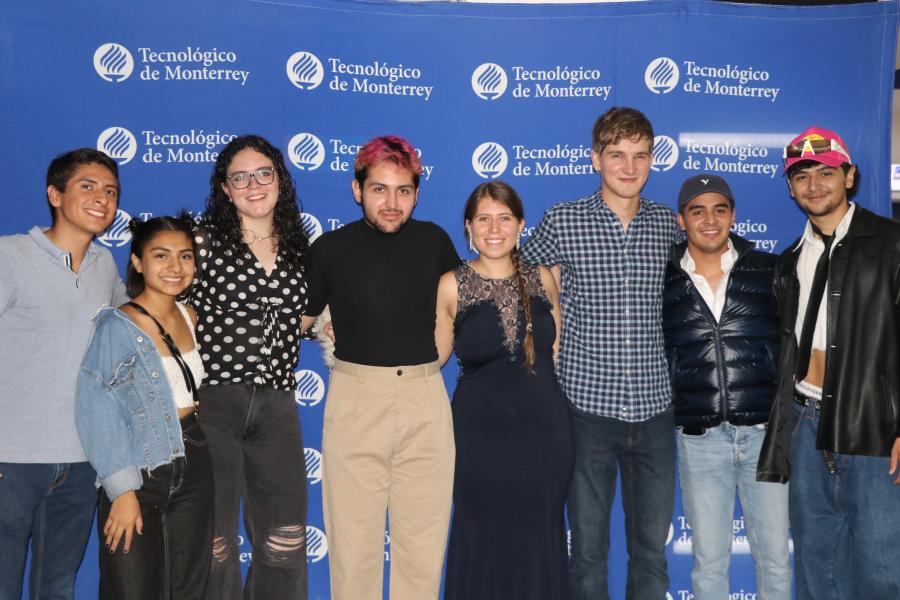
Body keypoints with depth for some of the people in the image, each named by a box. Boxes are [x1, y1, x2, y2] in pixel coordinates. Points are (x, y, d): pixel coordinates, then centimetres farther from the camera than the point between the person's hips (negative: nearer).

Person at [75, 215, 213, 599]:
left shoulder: (190, 317, 5)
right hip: (140, 472, -6)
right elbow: (98, 414, -17)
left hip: (193, 466, 6)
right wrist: (122, 490, -18)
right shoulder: (117, 326, -14)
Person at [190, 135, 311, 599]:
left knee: (285, 542, 9)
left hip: (277, 407, 4)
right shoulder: (205, 239, -1)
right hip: (213, 402, -3)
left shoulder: (300, 248, 11)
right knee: (213, 541, 8)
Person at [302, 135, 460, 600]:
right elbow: (298, 318, 9)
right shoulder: (331, 248, 0)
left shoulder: (434, 240, 5)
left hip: (425, 398, 2)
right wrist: (338, 344, -4)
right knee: (354, 534, 6)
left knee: (424, 534, 9)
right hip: (355, 399, -1)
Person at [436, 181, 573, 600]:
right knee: (483, 538, 10)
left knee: (539, 537, 12)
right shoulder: (452, 286, -3)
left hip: (544, 428, 2)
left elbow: (559, 351, 13)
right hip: (480, 430, -2)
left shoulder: (542, 279, 3)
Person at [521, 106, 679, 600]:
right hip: (587, 406, -2)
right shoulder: (561, 221, -3)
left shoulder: (669, 224, 6)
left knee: (652, 548, 13)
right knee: (588, 546, 9)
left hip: (654, 410, 3)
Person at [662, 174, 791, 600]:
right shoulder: (663, 281, 2)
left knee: (775, 558, 8)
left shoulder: (768, 270, 2)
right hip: (699, 438, 0)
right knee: (709, 562, 9)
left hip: (765, 432, 0)